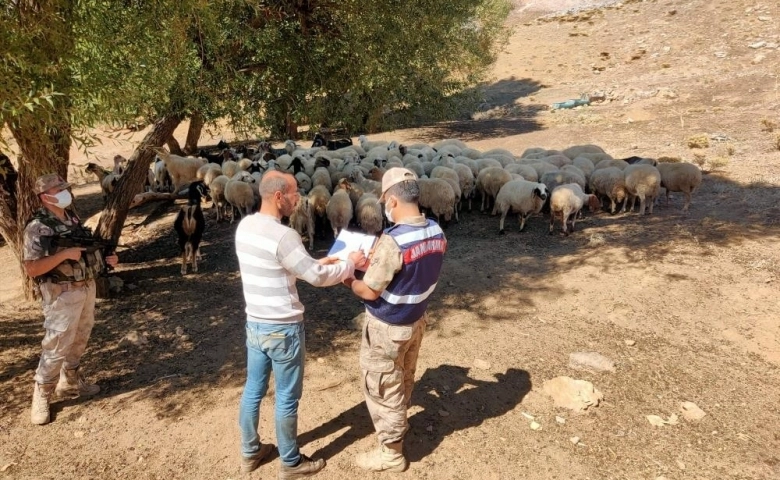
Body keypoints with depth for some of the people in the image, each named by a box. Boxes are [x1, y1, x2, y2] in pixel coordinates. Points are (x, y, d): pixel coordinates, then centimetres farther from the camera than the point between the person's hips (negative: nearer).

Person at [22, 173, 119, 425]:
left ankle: (69, 382, 36)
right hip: (63, 293, -8)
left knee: (79, 339, 19)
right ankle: (41, 396, 15)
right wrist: (64, 254, -27)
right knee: (57, 346, -2)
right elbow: (31, 268, -21)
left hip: (86, 286, 8)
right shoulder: (38, 228, -17)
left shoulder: (71, 216, 8)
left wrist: (104, 258, 3)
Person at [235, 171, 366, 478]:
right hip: (282, 329, -8)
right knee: (287, 398, 9)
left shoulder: (244, 226, 1)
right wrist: (351, 264, -4)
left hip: (254, 323, 8)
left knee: (253, 390, 20)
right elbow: (316, 277, -19)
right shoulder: (283, 236, -25)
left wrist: (318, 262, 10)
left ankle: (249, 452, 38)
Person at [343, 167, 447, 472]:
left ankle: (391, 453, 28)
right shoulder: (436, 232, -7)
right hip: (416, 319, 8)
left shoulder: (393, 241, -31)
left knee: (383, 389, 12)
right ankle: (399, 421, 53)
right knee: (404, 378, 29)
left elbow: (369, 291, -22)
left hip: (387, 328, -7)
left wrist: (347, 277, -3)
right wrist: (374, 264, 8)